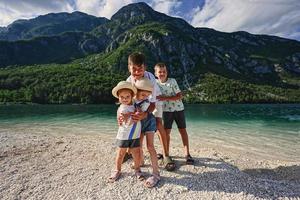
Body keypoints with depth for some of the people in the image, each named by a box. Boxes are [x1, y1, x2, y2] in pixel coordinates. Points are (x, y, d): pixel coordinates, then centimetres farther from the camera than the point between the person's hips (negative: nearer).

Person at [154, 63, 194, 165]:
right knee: (166, 132, 3)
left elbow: (179, 96, -15)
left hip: (178, 109, -1)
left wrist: (165, 98, -24)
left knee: (183, 130, 1)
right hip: (166, 110, 2)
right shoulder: (155, 83, -2)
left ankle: (187, 154, 9)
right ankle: (166, 153, 17)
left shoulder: (172, 81, -10)